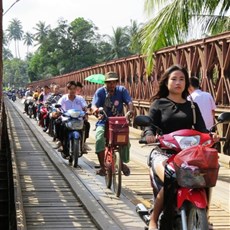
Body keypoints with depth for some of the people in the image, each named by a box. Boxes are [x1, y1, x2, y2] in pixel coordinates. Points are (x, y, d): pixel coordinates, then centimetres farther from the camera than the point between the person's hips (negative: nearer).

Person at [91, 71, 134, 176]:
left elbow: (129, 101, -13)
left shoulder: (122, 90, 2)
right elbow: (94, 105, -15)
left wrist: (130, 110, -37)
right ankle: (102, 167, -14)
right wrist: (96, 110, -40)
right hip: (103, 122, -1)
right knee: (99, 140, -26)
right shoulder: (100, 92, -2)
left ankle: (122, 163, 12)